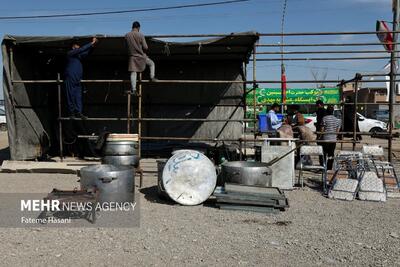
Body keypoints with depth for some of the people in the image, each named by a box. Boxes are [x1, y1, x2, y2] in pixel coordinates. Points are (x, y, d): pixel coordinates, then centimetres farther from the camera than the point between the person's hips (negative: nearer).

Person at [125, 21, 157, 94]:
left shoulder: (126, 36, 0)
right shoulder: (141, 35, -11)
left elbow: (127, 46, 11)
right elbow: (145, 47, -11)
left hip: (132, 56, 3)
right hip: (141, 56, -3)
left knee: (133, 73, 1)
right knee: (152, 63, 22)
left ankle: (133, 89, -4)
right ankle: (152, 77, 12)